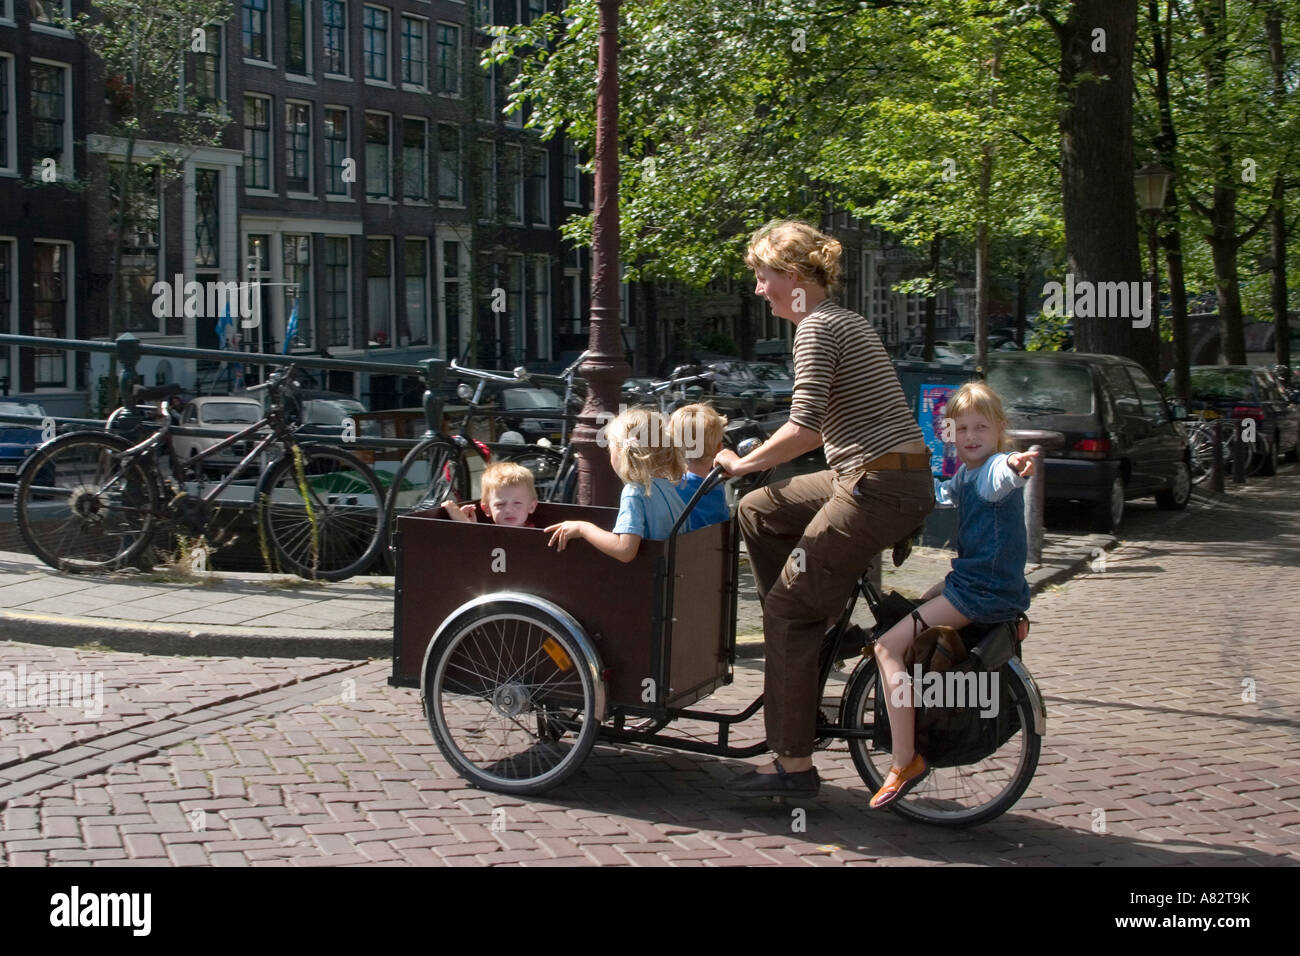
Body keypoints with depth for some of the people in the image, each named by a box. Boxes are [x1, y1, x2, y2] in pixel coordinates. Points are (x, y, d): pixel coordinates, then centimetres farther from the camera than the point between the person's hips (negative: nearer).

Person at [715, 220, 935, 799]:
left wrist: (742, 463, -6)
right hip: (868, 477, 10)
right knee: (759, 511, 19)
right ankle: (814, 639, 19)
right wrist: (755, 458, 22)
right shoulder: (843, 321, 19)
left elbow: (803, 428, -19)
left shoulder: (817, 328, -11)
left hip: (878, 489, -10)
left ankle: (794, 765, 1)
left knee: (790, 610, -3)